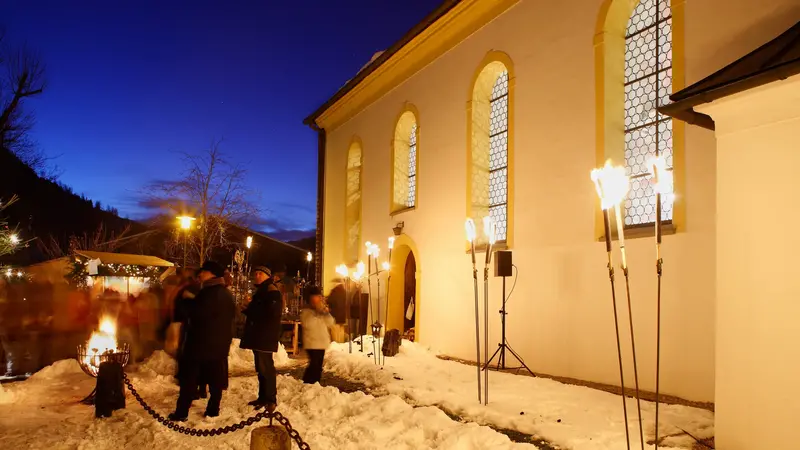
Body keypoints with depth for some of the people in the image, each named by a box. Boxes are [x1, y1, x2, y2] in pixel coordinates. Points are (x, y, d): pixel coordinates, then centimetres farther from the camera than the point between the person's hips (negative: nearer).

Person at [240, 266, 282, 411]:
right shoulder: (260, 291, 20)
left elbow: (272, 312, -21)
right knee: (261, 367, 12)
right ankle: (263, 397, 19)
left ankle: (270, 400, -6)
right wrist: (248, 310, 2)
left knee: (265, 367, -10)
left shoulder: (272, 291, -9)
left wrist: (250, 310, -12)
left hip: (266, 336, -10)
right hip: (257, 335, 10)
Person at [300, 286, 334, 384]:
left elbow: (331, 323, 5)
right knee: (314, 365, -14)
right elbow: (307, 324, -21)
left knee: (318, 366, 10)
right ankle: (307, 385, -7)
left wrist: (326, 312, -8)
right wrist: (316, 312, -21)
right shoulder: (306, 311, -5)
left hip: (321, 343, 6)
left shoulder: (323, 311, 14)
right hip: (312, 344, -6)